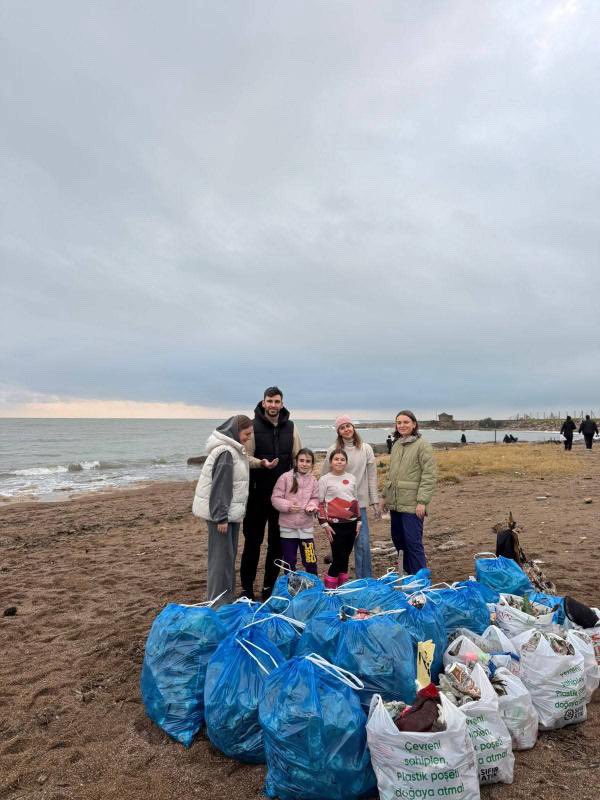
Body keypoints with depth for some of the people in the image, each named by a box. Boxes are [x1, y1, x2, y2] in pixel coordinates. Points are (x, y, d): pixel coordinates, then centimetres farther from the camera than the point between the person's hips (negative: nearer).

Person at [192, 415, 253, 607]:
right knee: (221, 556, -3)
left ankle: (227, 597, 27)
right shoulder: (225, 452, -19)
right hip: (220, 512, -10)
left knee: (229, 555, 16)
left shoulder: (234, 450, 12)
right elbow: (219, 487, -22)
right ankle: (218, 601, 6)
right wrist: (221, 517, -22)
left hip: (231, 511, 10)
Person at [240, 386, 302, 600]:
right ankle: (246, 586, 20)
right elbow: (246, 457, -7)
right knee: (253, 540, 6)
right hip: (258, 493, -3)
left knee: (277, 541, 11)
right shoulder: (254, 426, -5)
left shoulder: (290, 427, 4)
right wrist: (260, 463, -26)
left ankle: (270, 585, 25)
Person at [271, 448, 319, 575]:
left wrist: (312, 506, -13)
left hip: (306, 526, 2)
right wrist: (288, 506, -21)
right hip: (288, 526, -2)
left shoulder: (313, 480, 2)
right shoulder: (285, 477, -9)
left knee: (310, 561, 5)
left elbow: (315, 498, 8)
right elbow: (275, 498, -7)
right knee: (289, 562, 12)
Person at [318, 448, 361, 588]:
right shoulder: (325, 479, -4)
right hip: (336, 524, -5)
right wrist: (324, 524, -9)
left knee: (346, 556, 11)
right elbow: (320, 504, -4)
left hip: (351, 523, 5)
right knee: (338, 557, -5)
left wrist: (359, 520, 14)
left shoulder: (351, 478, 10)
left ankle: (343, 585, 24)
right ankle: (329, 586, 11)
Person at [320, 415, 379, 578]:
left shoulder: (366, 449, 3)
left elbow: (372, 476, 4)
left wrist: (374, 500, 1)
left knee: (363, 543, 0)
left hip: (359, 503, 1)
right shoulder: (333, 450, -1)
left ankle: (365, 580, 15)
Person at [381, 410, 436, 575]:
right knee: (398, 540, 14)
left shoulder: (423, 445, -7)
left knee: (413, 542, -6)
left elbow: (429, 476, -12)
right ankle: (408, 574, 30)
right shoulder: (396, 445, 14)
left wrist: (422, 501, -18)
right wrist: (385, 496, 17)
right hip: (395, 503, 7)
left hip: (412, 504, -7)